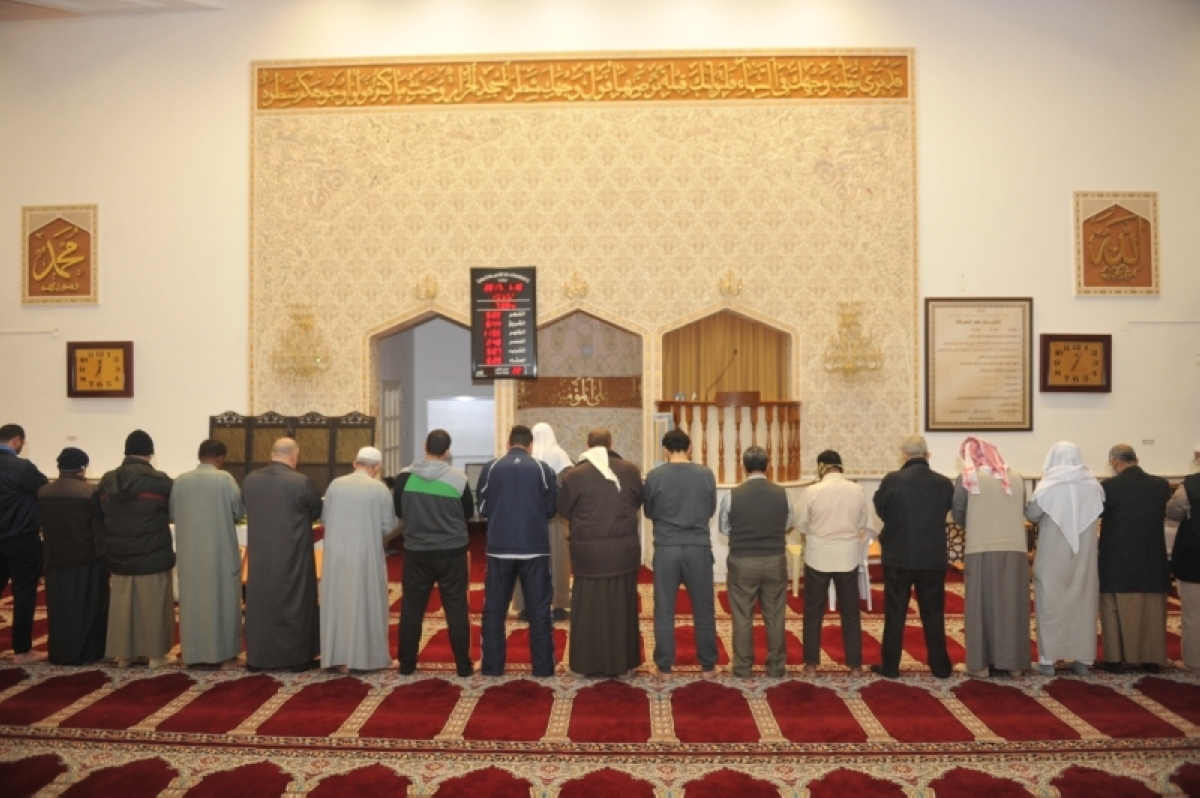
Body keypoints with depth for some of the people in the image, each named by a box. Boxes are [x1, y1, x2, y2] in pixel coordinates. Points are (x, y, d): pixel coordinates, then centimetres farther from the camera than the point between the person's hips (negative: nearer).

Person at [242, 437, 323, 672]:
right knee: (295, 604, 8)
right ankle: (299, 657, 16)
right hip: (293, 554, -4)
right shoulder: (301, 482, -16)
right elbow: (318, 512, -1)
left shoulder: (250, 479, -2)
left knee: (260, 603, 15)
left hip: (260, 554, 4)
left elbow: (247, 509, 13)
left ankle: (257, 658, 23)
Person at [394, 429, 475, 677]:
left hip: (416, 551, 1)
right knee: (456, 609, 7)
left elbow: (398, 511, 6)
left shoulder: (405, 476, -7)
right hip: (452, 552, -1)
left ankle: (407, 664, 21)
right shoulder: (458, 478, -10)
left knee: (412, 608, 13)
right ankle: (463, 665, 11)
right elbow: (469, 513, 2)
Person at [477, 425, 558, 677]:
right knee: (539, 610, 9)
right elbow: (552, 509, 2)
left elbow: (482, 508, 5)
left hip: (499, 548, 1)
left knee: (494, 609, 12)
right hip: (535, 548, 0)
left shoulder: (491, 468, -1)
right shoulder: (543, 469, -3)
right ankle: (543, 666, 12)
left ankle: (492, 666, 17)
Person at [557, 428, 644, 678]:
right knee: (621, 607, 12)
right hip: (624, 548, 2)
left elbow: (564, 510, 4)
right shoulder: (631, 470, -3)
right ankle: (621, 661, 22)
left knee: (589, 607, 10)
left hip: (588, 550, -1)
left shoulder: (573, 475, -9)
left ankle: (589, 662, 17)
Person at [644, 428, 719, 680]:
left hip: (666, 548, -1)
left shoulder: (654, 476, -7)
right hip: (698, 547, 1)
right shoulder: (706, 474, -5)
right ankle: (708, 666, 21)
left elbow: (649, 512, 4)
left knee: (664, 609, 9)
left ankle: (664, 667, 16)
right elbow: (711, 510, 7)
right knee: (703, 609, 12)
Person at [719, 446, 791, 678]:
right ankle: (776, 666, 22)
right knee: (775, 615, 13)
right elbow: (787, 526, 7)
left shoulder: (732, 495, -12)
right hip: (775, 561, 2)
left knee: (742, 616, 9)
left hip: (742, 562, -2)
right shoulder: (782, 494, -6)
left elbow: (723, 529, -1)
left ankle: (743, 667, 17)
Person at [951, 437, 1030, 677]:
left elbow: (958, 516, -1)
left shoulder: (967, 479, -4)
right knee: (1012, 606, 11)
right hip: (1015, 549, 3)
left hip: (981, 550, -3)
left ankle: (981, 663, 8)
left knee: (982, 606, 6)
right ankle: (1013, 662, 17)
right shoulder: (1017, 477, 6)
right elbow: (1022, 512, 12)